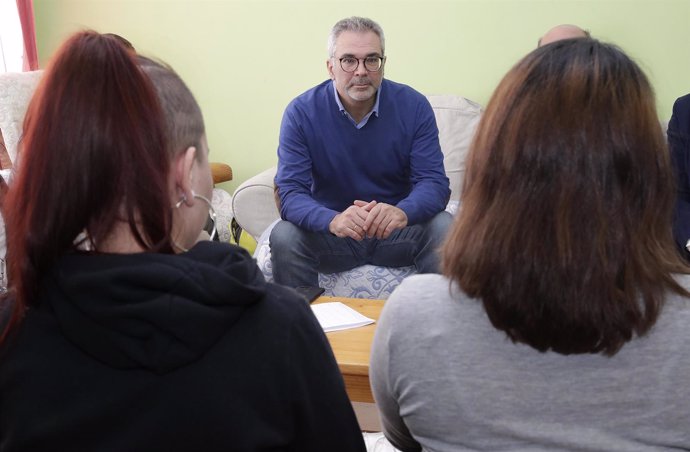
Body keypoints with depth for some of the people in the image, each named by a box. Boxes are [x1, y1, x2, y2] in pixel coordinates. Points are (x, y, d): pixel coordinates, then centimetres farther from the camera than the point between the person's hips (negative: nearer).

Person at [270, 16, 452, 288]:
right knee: (284, 237, -29)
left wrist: (403, 212, -38)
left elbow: (434, 182, -14)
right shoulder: (300, 113, -10)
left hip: (397, 233, 1)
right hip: (329, 230, 0)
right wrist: (333, 220, -41)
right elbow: (290, 192, -18)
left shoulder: (414, 106, -7)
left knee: (445, 229, -27)